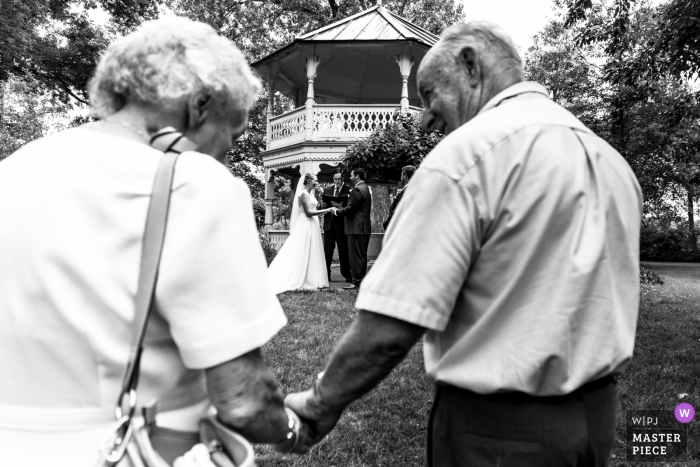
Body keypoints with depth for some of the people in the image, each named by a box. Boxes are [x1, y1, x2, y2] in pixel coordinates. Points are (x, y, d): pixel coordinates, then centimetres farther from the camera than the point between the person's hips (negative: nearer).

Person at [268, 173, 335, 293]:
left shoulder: (310, 194, 16)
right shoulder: (303, 193, -11)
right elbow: (308, 212, -18)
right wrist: (328, 210, -17)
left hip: (312, 226, 9)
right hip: (306, 226, -9)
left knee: (311, 254, 9)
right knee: (303, 253, -5)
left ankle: (311, 280, 13)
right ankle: (300, 281, 0)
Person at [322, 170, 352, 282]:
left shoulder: (348, 190, -2)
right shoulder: (327, 190, 14)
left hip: (341, 224, -4)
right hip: (329, 224, 4)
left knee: (343, 251, 1)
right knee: (327, 251, 6)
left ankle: (347, 275, 9)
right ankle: (326, 275, 12)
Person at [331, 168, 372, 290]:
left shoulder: (357, 190, -15)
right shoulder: (366, 188, 17)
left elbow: (350, 209, -18)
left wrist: (337, 212, -3)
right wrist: (339, 207, 16)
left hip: (356, 228, -10)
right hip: (364, 227, 10)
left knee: (355, 256, -5)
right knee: (362, 256, 14)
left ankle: (357, 282, -2)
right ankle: (361, 280, 20)